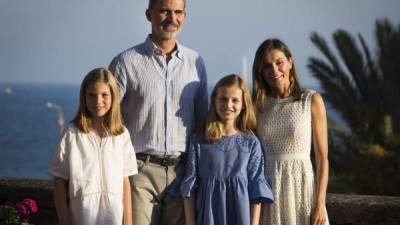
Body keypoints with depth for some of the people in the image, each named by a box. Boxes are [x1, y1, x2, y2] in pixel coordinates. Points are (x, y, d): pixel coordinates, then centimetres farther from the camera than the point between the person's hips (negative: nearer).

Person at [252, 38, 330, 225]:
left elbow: (322, 157, -3)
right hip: (267, 187, 2)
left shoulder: (311, 101, -1)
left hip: (301, 186, -2)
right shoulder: (258, 104, 6)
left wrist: (320, 204, -10)